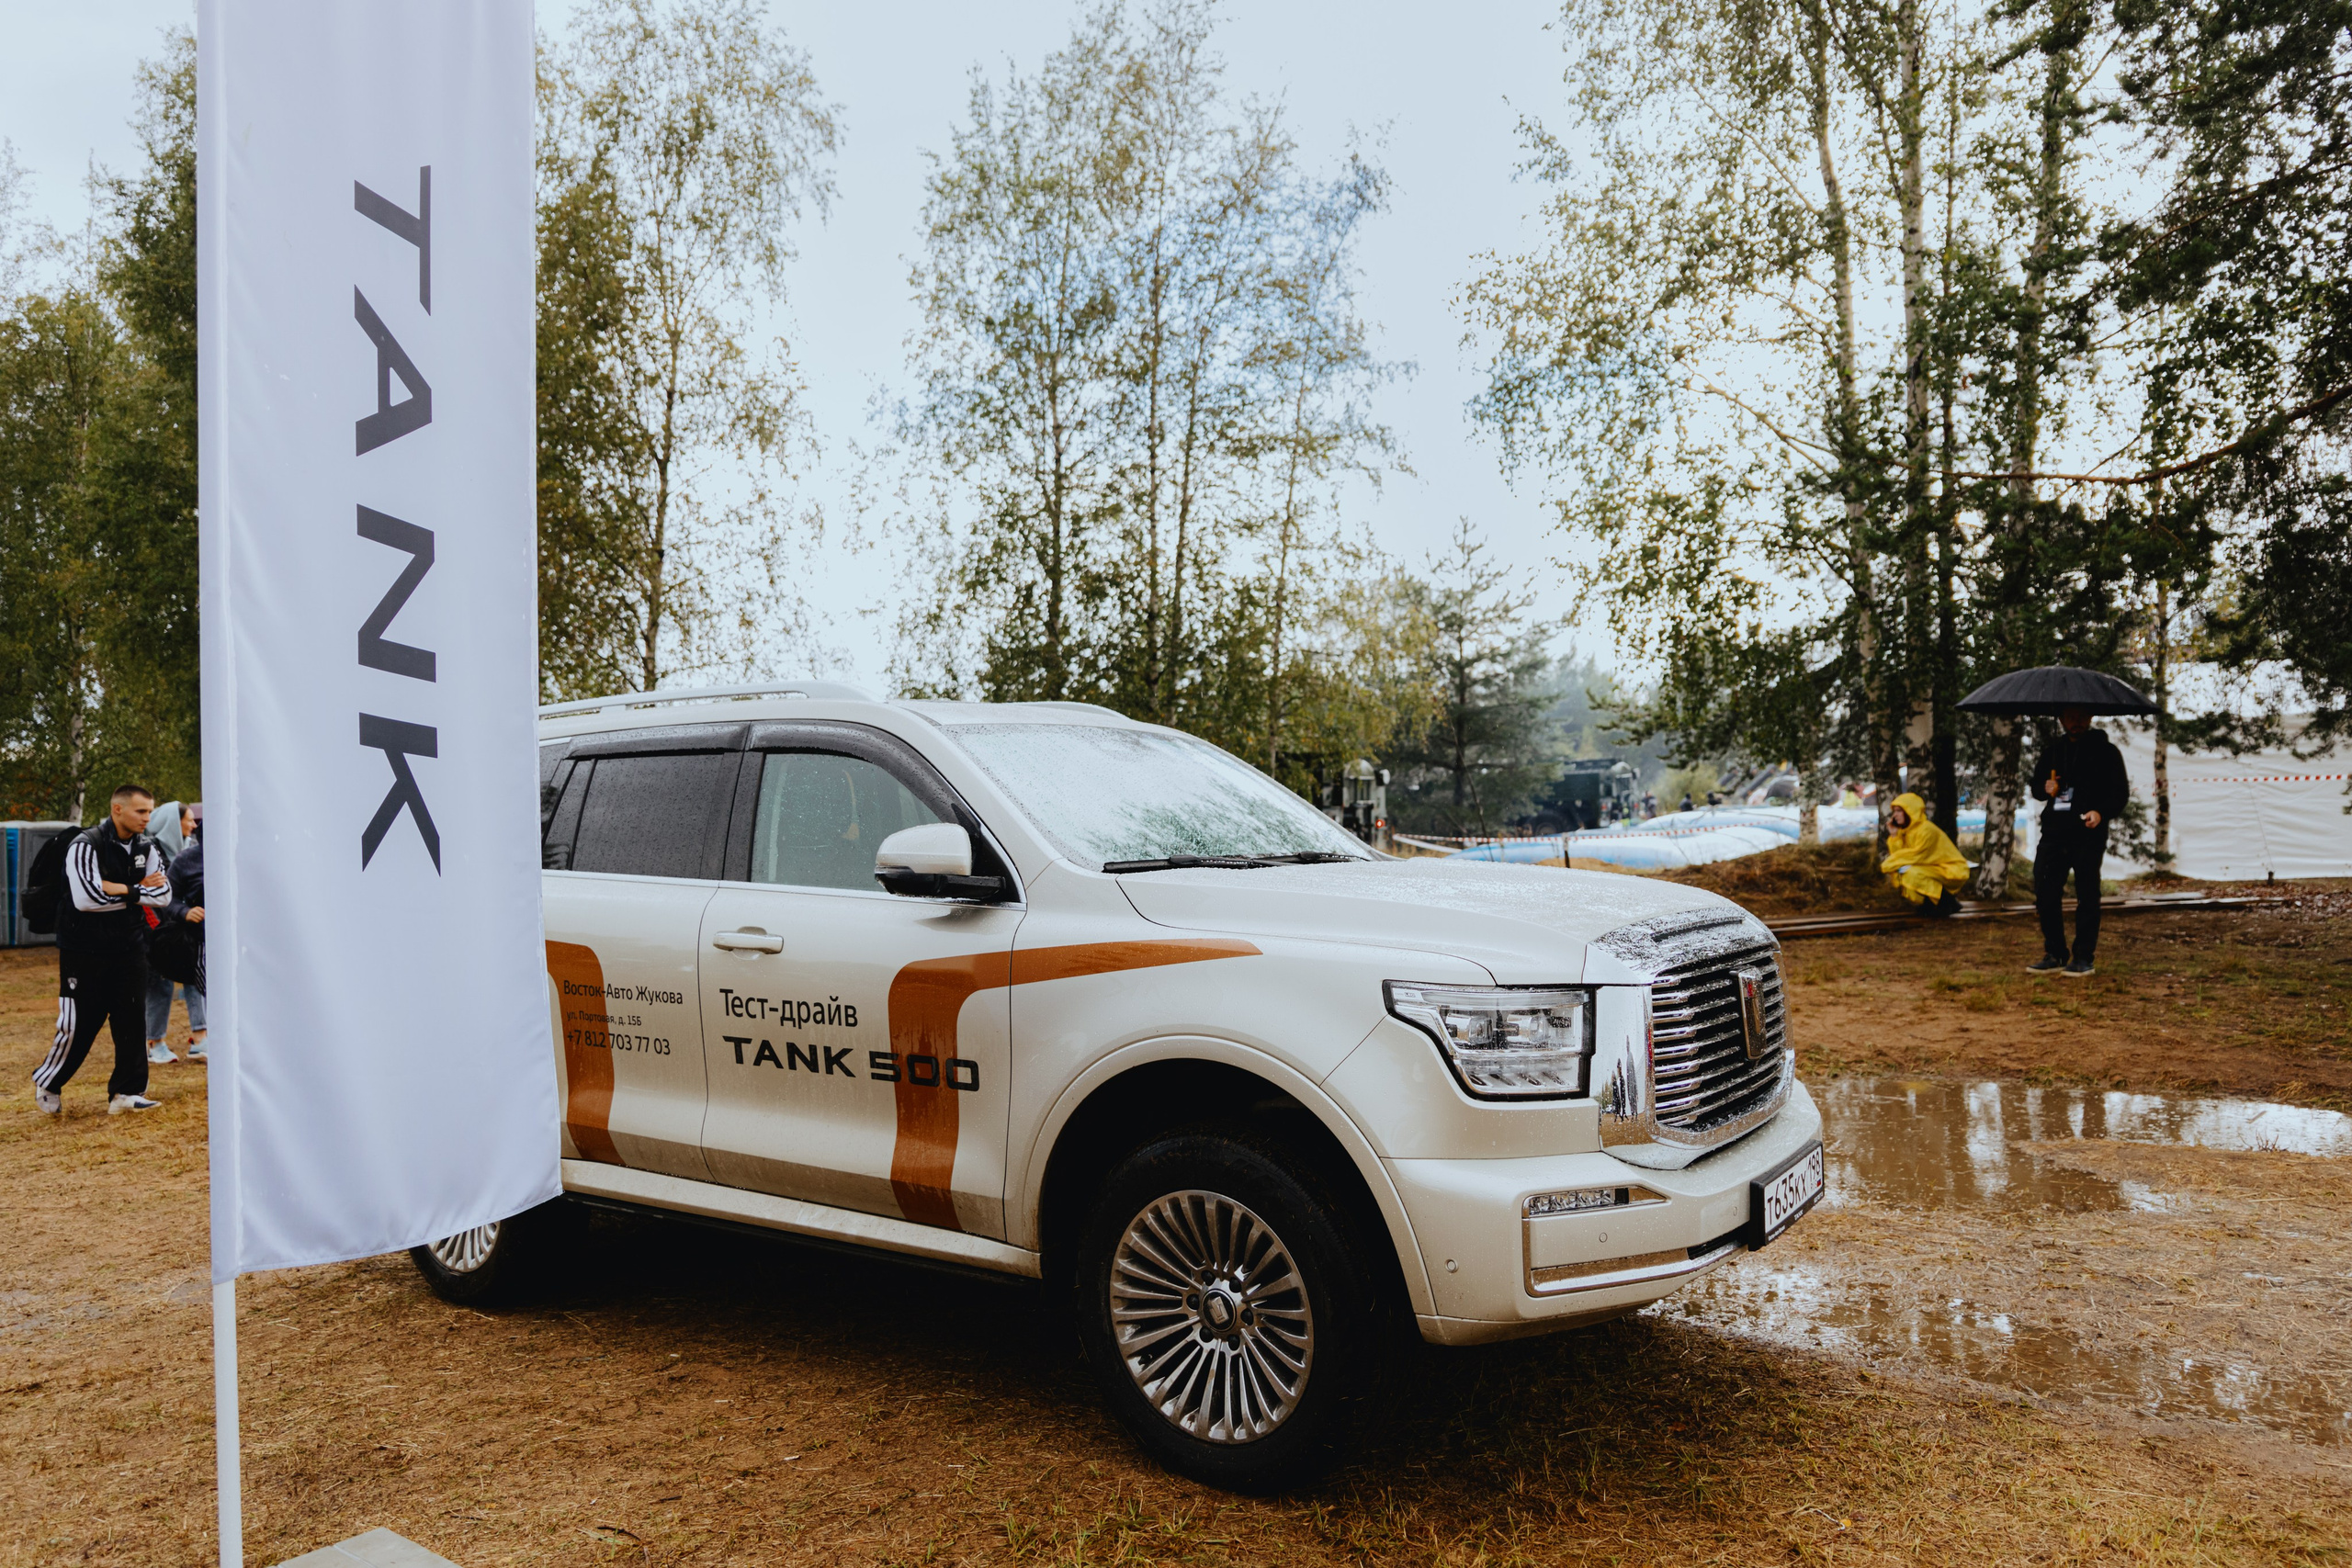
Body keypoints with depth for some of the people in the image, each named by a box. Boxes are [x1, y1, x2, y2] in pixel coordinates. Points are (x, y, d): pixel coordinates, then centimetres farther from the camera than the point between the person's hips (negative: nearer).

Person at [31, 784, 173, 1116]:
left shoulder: (145, 847, 5)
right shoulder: (86, 845, -13)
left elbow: (164, 895, -3)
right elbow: (85, 898, -24)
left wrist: (121, 890, -16)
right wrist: (138, 892, -15)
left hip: (129, 949, 5)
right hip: (85, 951, -5)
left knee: (132, 1020, 3)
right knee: (79, 1025, 0)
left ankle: (126, 1092, 12)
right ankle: (47, 1084, 23)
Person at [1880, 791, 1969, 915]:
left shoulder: (1926, 830, -20)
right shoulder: (1905, 830, 5)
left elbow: (1917, 855, -23)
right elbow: (1900, 857, -4)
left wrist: (1888, 864, -16)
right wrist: (1894, 835, -12)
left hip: (1950, 872, -9)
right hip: (1931, 869, 9)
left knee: (1912, 873, -31)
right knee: (1895, 872, -2)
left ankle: (1947, 901, -12)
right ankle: (1932, 902, 6)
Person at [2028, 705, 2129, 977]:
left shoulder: (2105, 751, 3)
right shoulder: (2052, 751, 17)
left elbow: (2120, 793, 0)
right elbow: (2036, 784, 27)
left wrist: (2101, 813, -18)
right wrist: (2045, 788, 2)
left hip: (2088, 835, -4)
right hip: (2053, 832, 5)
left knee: (2087, 896, 0)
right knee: (2045, 894, 2)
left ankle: (2084, 958, 7)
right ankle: (2054, 955, 12)